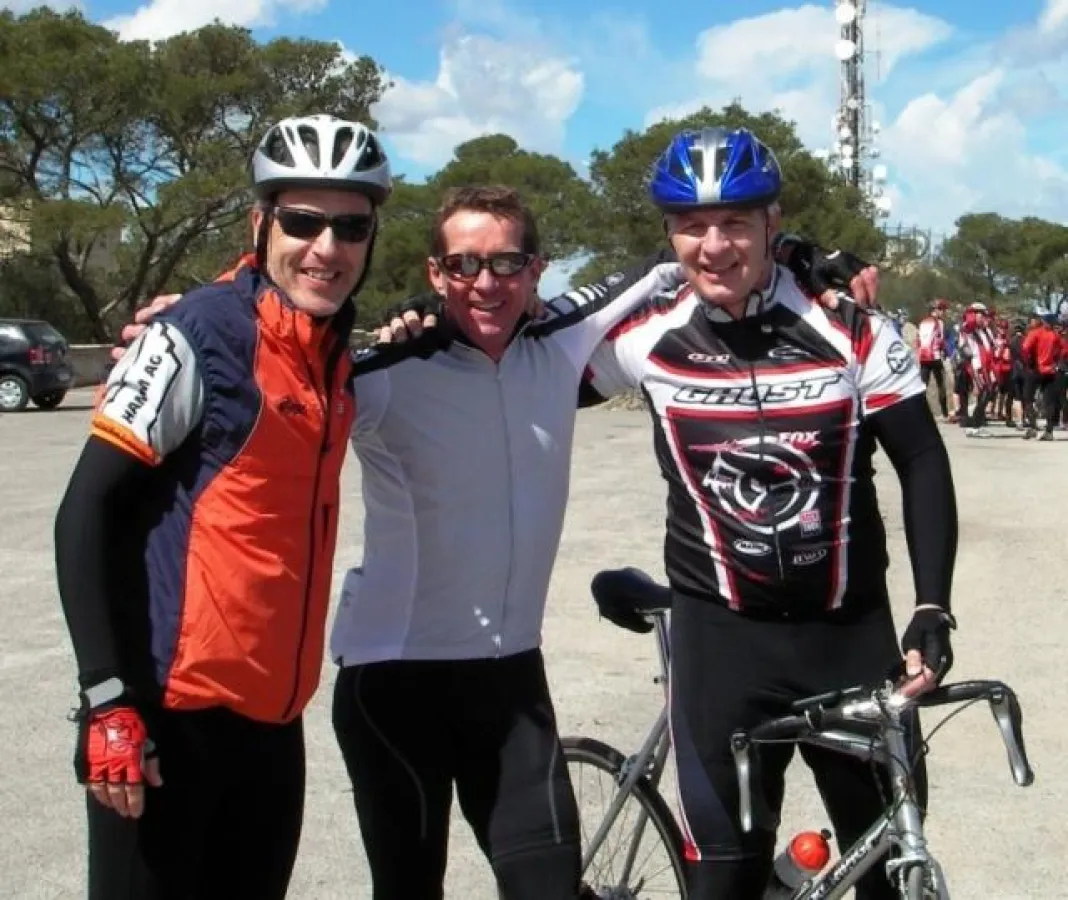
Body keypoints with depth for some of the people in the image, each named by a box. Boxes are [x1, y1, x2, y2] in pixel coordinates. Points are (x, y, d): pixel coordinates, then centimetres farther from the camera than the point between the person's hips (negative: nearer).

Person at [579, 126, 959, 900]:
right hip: (721, 633, 0)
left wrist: (933, 611, -7)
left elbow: (923, 465, -1)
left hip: (852, 628, 1)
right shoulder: (647, 338, -6)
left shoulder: (853, 333, -7)